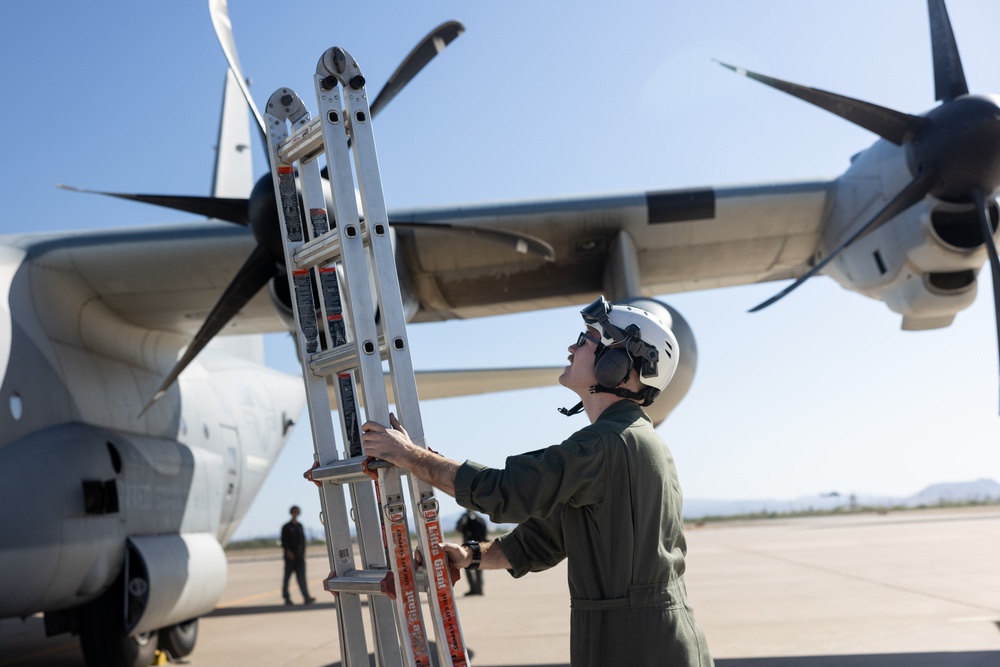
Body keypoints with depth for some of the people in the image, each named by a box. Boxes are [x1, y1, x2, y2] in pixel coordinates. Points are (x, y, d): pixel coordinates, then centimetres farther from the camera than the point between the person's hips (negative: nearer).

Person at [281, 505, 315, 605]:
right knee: (287, 576, 4)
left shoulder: (299, 526, 14)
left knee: (301, 576, -5)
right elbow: (283, 541, -7)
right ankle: (286, 598, 12)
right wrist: (288, 551, -19)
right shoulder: (286, 527, -1)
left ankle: (306, 598, -14)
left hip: (299, 556, 4)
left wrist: (303, 552, 12)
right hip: (290, 555, -4)